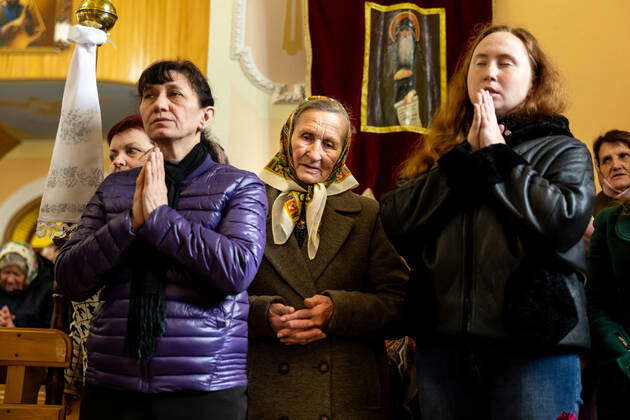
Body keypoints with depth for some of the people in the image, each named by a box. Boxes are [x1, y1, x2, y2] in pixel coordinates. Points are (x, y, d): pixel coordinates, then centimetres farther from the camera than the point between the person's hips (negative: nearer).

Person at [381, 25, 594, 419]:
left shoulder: (562, 150, 5)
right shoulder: (441, 151, 13)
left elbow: (567, 220, -15)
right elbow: (395, 222, -2)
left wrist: (496, 155, -8)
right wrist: (466, 157, -6)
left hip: (536, 344, -3)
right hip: (443, 342, 3)